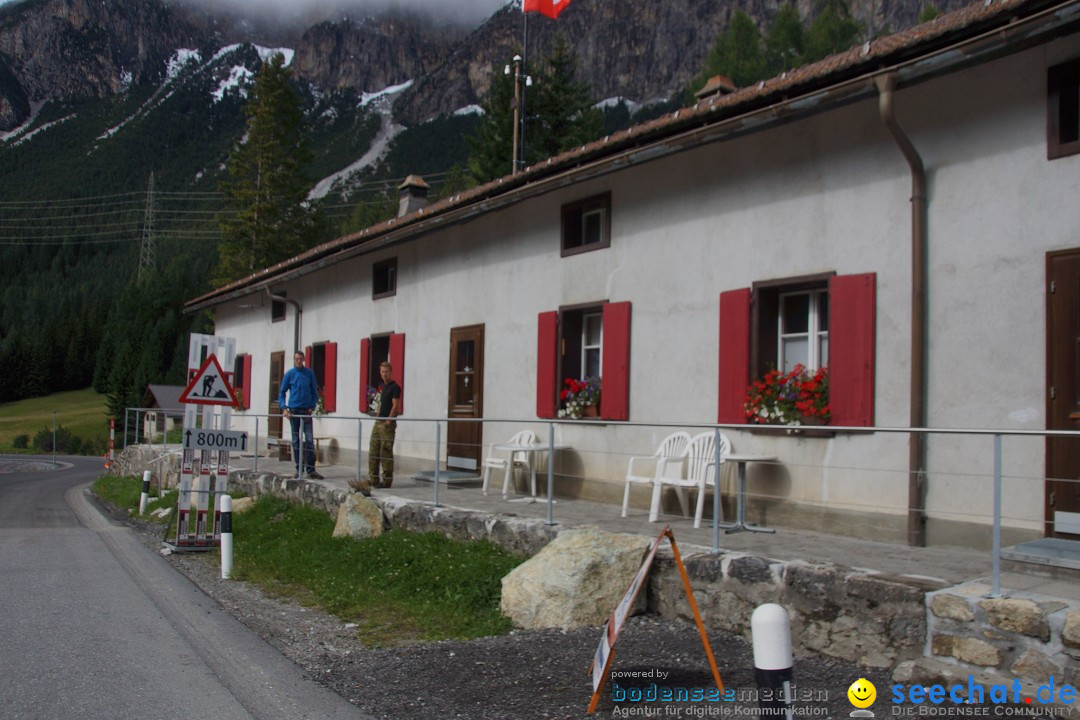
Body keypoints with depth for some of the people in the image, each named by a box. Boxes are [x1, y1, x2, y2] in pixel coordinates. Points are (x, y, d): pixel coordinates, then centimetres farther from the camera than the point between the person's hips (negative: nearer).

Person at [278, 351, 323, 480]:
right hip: (294, 410, 0)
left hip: (306, 410, 0)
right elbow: (282, 392, 4)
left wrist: (312, 407, -4)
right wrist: (284, 408, -9)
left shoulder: (310, 373, 5)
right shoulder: (289, 374, 3)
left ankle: (310, 470, -6)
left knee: (309, 440, -6)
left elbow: (314, 392, 9)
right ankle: (299, 469, 13)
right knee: (296, 440, 6)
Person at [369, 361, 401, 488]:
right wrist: (378, 415, 12)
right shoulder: (382, 386, 17)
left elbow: (395, 406, -14)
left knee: (386, 452, -7)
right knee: (373, 451, 9)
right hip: (378, 422, 9)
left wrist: (388, 421, -18)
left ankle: (386, 481, -2)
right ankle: (373, 479, 15)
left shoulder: (394, 387, -8)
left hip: (388, 424, -9)